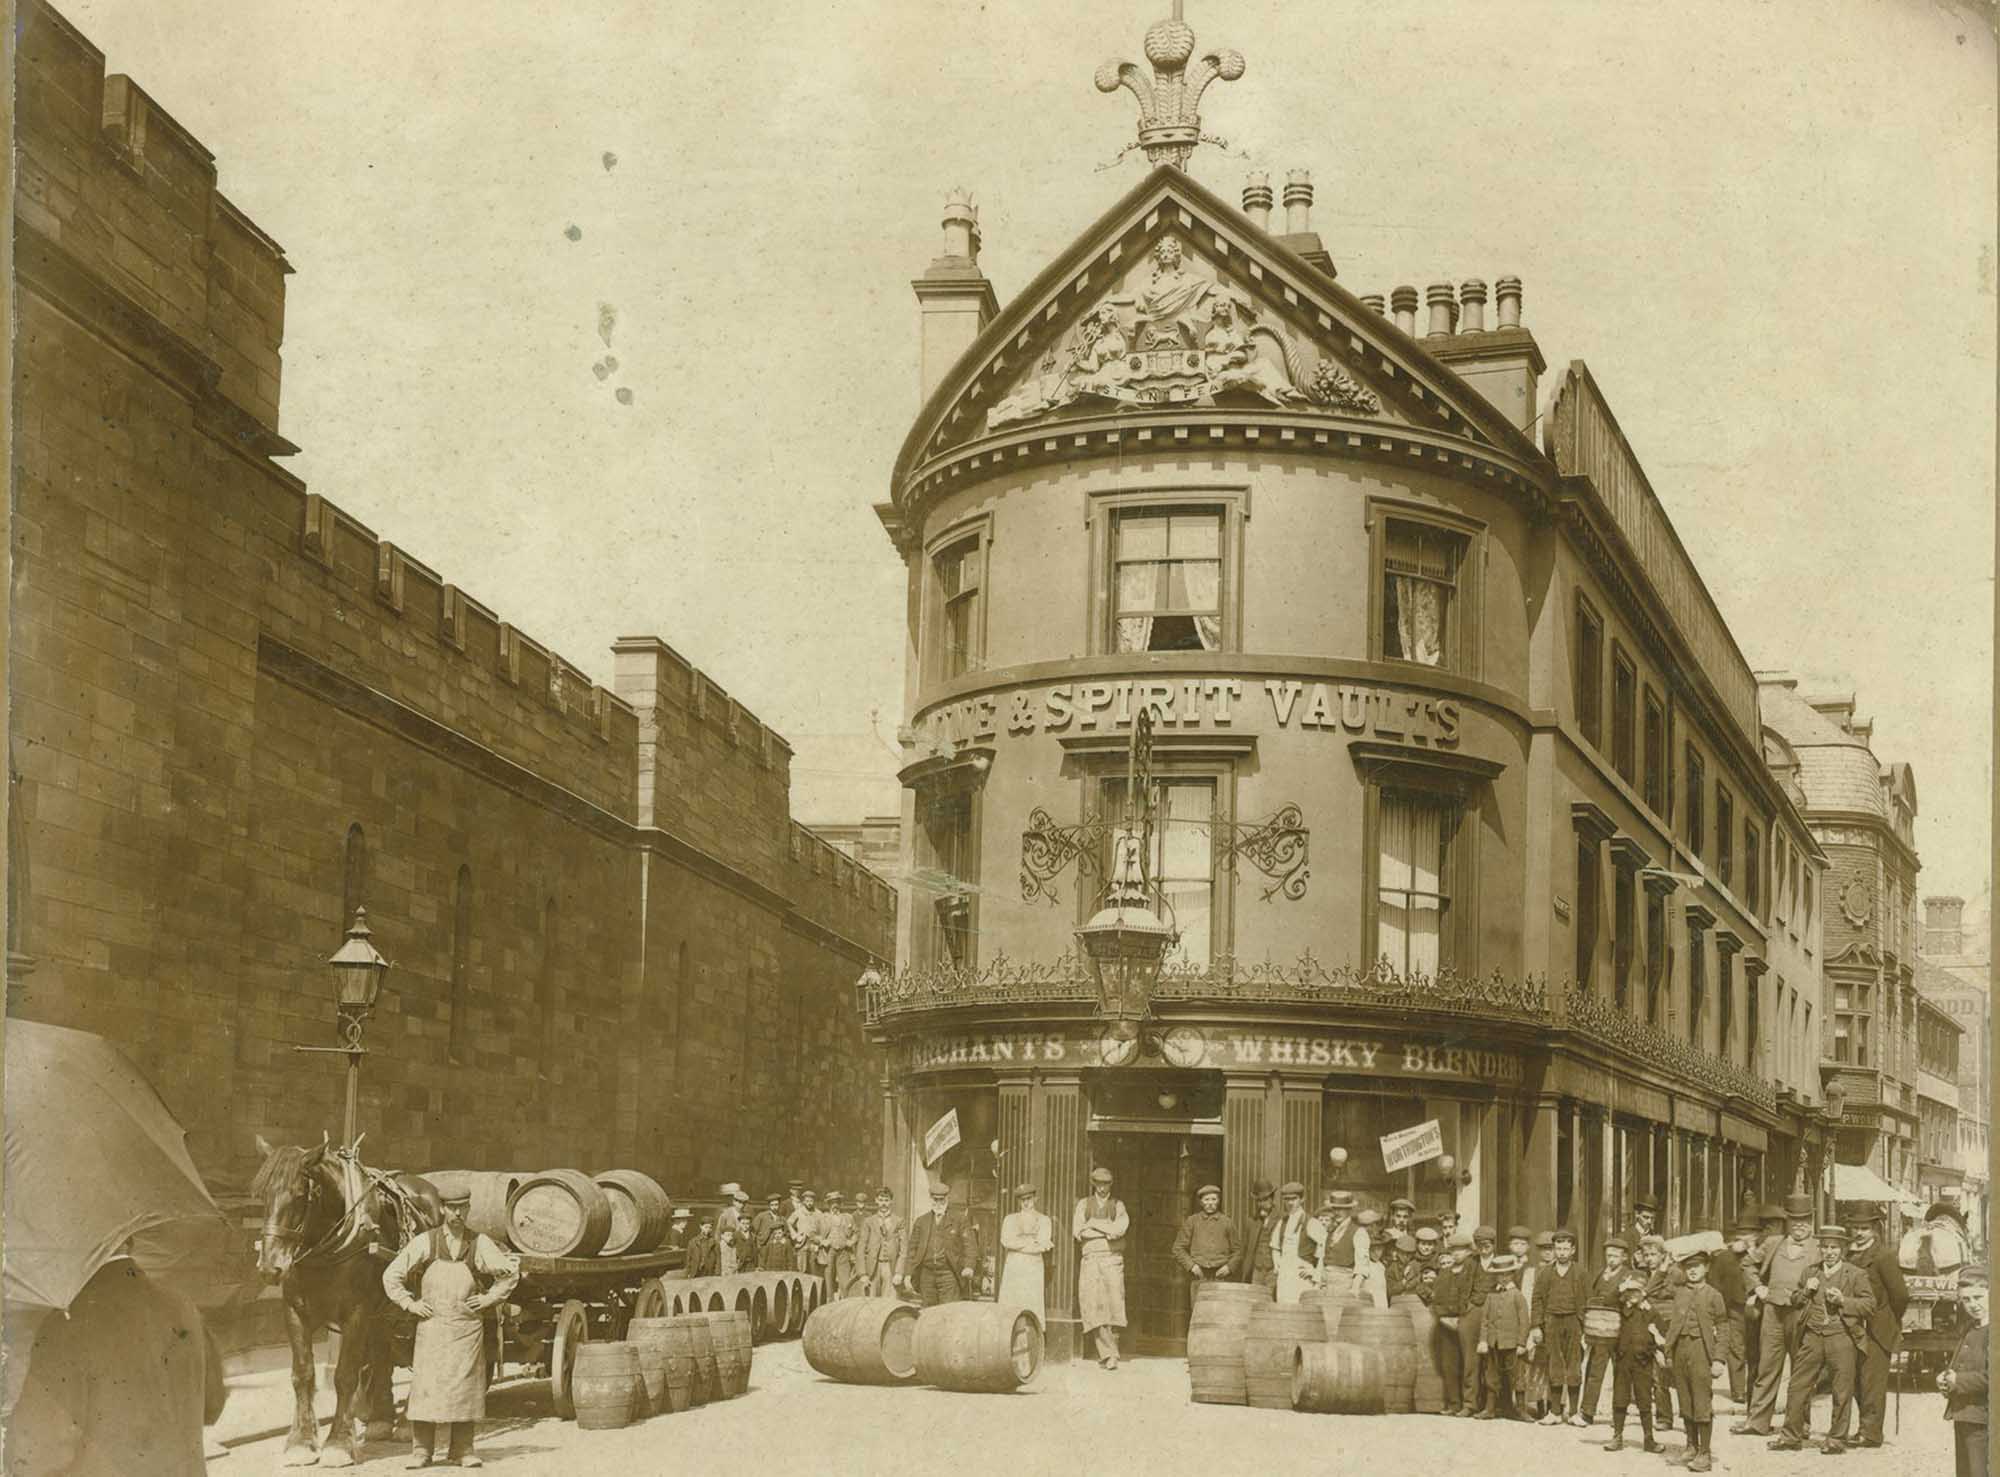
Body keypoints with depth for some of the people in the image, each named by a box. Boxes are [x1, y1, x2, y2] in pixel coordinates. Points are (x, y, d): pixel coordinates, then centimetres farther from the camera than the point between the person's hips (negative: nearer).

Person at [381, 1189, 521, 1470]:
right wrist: (409, 1303, 1)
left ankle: (462, 1450, 9)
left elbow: (510, 1271, 15)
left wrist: (490, 1298, 7)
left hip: (468, 1325, 1)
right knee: (426, 1384, -4)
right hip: (432, 1324, -1)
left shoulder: (480, 1244, 5)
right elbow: (392, 1276, 6)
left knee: (465, 1386, 2)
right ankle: (421, 1450, 2)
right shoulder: (424, 1242, 2)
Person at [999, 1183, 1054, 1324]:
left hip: (1034, 1268, -1)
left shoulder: (1044, 1220, 10)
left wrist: (1018, 1244, -3)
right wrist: (1031, 1241, -5)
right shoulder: (1010, 1219, 15)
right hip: (1013, 1268, 1)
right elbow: (1005, 1241, -1)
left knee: (1033, 1306, -9)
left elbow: (1043, 1244, -3)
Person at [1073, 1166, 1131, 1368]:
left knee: (1113, 1304, -11)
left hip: (1112, 1259, 0)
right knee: (1095, 1306, -11)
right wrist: (1107, 1231, -3)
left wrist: (1093, 1224, -3)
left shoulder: (1118, 1205, 13)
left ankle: (1106, 1351, -1)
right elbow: (1078, 1232, 0)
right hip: (1091, 1259, 0)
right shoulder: (1083, 1204, 14)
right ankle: (1109, 1354, -11)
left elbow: (1120, 1228, -6)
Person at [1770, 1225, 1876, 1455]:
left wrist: (1843, 1301, -14)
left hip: (1840, 1336, -3)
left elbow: (1870, 1304, -1)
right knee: (1799, 1385, 2)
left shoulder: (1856, 1275, 4)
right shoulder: (1811, 1272, 15)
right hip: (1812, 1335, 3)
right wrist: (1806, 1291, 2)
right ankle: (1791, 1435, 10)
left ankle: (1837, 1439, 12)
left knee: (1842, 1391, 0)